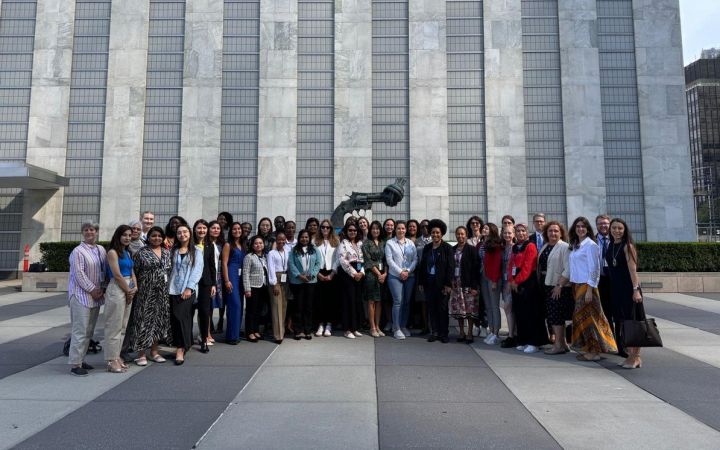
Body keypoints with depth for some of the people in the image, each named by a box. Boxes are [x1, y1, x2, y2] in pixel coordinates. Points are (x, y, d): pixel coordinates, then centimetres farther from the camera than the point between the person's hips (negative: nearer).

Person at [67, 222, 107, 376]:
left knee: (89, 331, 12)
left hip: (96, 295, 7)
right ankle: (75, 364, 1)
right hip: (81, 295, -6)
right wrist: (92, 289, -13)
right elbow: (79, 273, -13)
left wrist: (102, 288, 1)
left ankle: (81, 359, 22)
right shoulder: (78, 251, -7)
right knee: (80, 330, -6)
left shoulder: (101, 250, 11)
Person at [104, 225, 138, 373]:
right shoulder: (113, 252, -8)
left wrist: (135, 287, -1)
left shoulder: (127, 253, 16)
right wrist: (128, 291, -8)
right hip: (116, 290, -8)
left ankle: (117, 356, 20)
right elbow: (117, 275, -14)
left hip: (128, 291, 8)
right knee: (114, 326, -2)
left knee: (123, 326, 11)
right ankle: (112, 361, 5)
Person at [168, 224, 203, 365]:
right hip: (173, 289, 3)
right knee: (174, 318, 3)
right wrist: (167, 287, -3)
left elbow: (197, 270, -3)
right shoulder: (172, 251, 14)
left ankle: (180, 349, -6)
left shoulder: (196, 251, 5)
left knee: (181, 316, -12)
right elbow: (168, 269, 8)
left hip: (188, 290, -3)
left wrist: (189, 288, -12)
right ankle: (183, 345, 15)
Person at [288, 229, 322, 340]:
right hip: (297, 281, -1)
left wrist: (312, 275, -10)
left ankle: (308, 330, 13)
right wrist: (299, 275, -14)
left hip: (311, 281, 1)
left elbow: (318, 263, 2)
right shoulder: (294, 250, 4)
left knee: (308, 306, 5)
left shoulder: (314, 250, 9)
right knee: (298, 306, 2)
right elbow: (291, 264, -4)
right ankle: (298, 331, 10)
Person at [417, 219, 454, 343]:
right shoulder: (427, 248, 10)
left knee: (442, 308, 3)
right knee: (431, 307, 7)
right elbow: (422, 265, 12)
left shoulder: (447, 248, -4)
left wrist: (448, 284, -13)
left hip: (441, 282, -4)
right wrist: (421, 282, 7)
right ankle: (434, 332, 18)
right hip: (429, 281, 4)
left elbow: (451, 267, -8)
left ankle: (443, 333, 14)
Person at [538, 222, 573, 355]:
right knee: (552, 315, 11)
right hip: (546, 285, 7)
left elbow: (568, 269, -16)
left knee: (556, 315, -2)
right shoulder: (545, 246, 12)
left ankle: (559, 345, 8)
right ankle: (562, 343, 22)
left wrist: (559, 285, -18)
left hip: (559, 286, -7)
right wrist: (541, 283, 6)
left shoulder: (564, 247, -10)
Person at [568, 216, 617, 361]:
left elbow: (593, 268, -14)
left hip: (587, 285, -8)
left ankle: (594, 352, 5)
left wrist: (589, 289, -17)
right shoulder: (575, 245, 13)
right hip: (577, 284, 8)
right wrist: (572, 285, 10)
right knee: (580, 316, 9)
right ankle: (587, 349, 18)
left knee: (586, 316, -4)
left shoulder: (590, 245, -10)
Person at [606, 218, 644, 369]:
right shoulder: (611, 246, 9)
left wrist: (636, 290, -20)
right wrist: (612, 287, 11)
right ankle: (629, 355, 21)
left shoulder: (627, 246, -9)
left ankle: (636, 357, 9)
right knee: (621, 322, 11)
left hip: (629, 288, -7)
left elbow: (633, 269, -15)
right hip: (616, 289, 7)